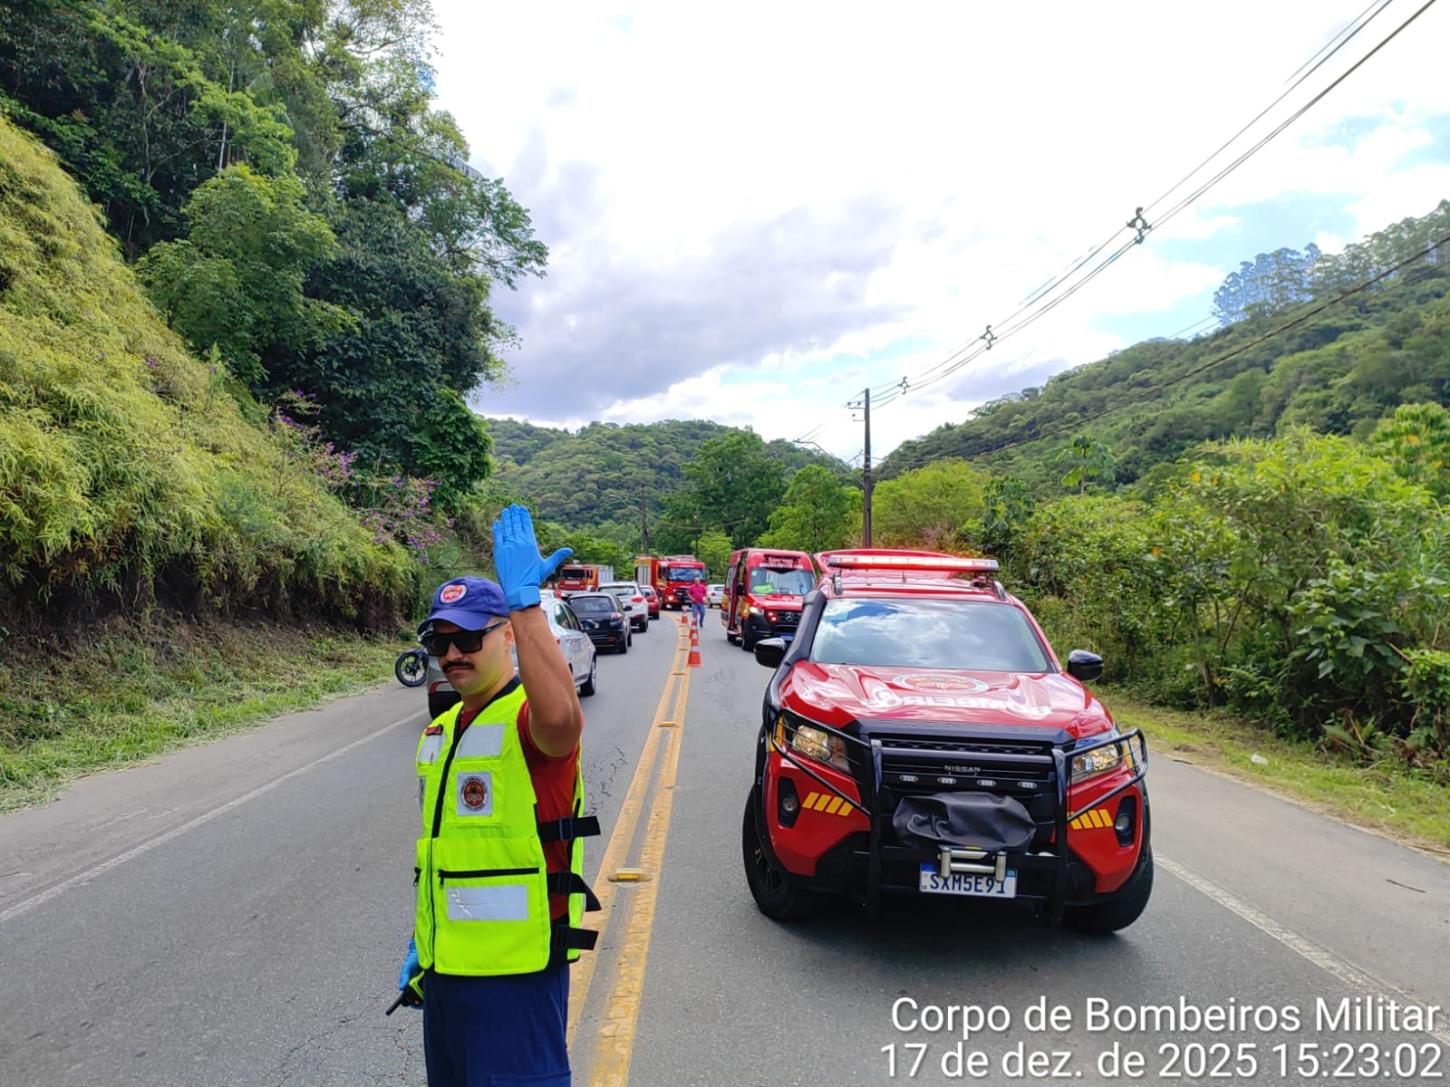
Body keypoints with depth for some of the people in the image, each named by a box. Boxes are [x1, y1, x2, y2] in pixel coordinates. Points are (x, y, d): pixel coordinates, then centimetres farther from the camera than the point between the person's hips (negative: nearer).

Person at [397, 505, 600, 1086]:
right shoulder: (439, 732, 11)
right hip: (444, 968, 8)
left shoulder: (529, 718, -17)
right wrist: (421, 941, 19)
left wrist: (524, 600, -44)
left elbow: (561, 718, -43)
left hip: (515, 972, -8)